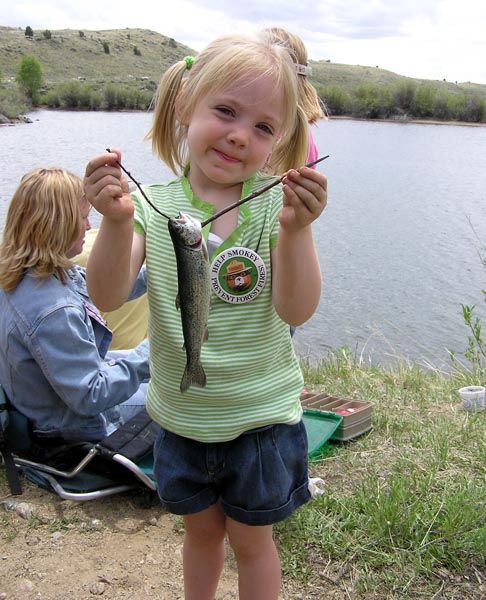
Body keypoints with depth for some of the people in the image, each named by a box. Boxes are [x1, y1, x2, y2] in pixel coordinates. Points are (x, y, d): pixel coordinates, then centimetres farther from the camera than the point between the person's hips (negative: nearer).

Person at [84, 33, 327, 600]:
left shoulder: (275, 205, -14)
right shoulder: (154, 204, -11)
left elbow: (296, 309, -21)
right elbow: (107, 297, -20)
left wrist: (296, 229, -35)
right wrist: (118, 221, -36)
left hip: (261, 418, -2)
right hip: (181, 417, 2)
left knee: (250, 538, 19)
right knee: (200, 529, 26)